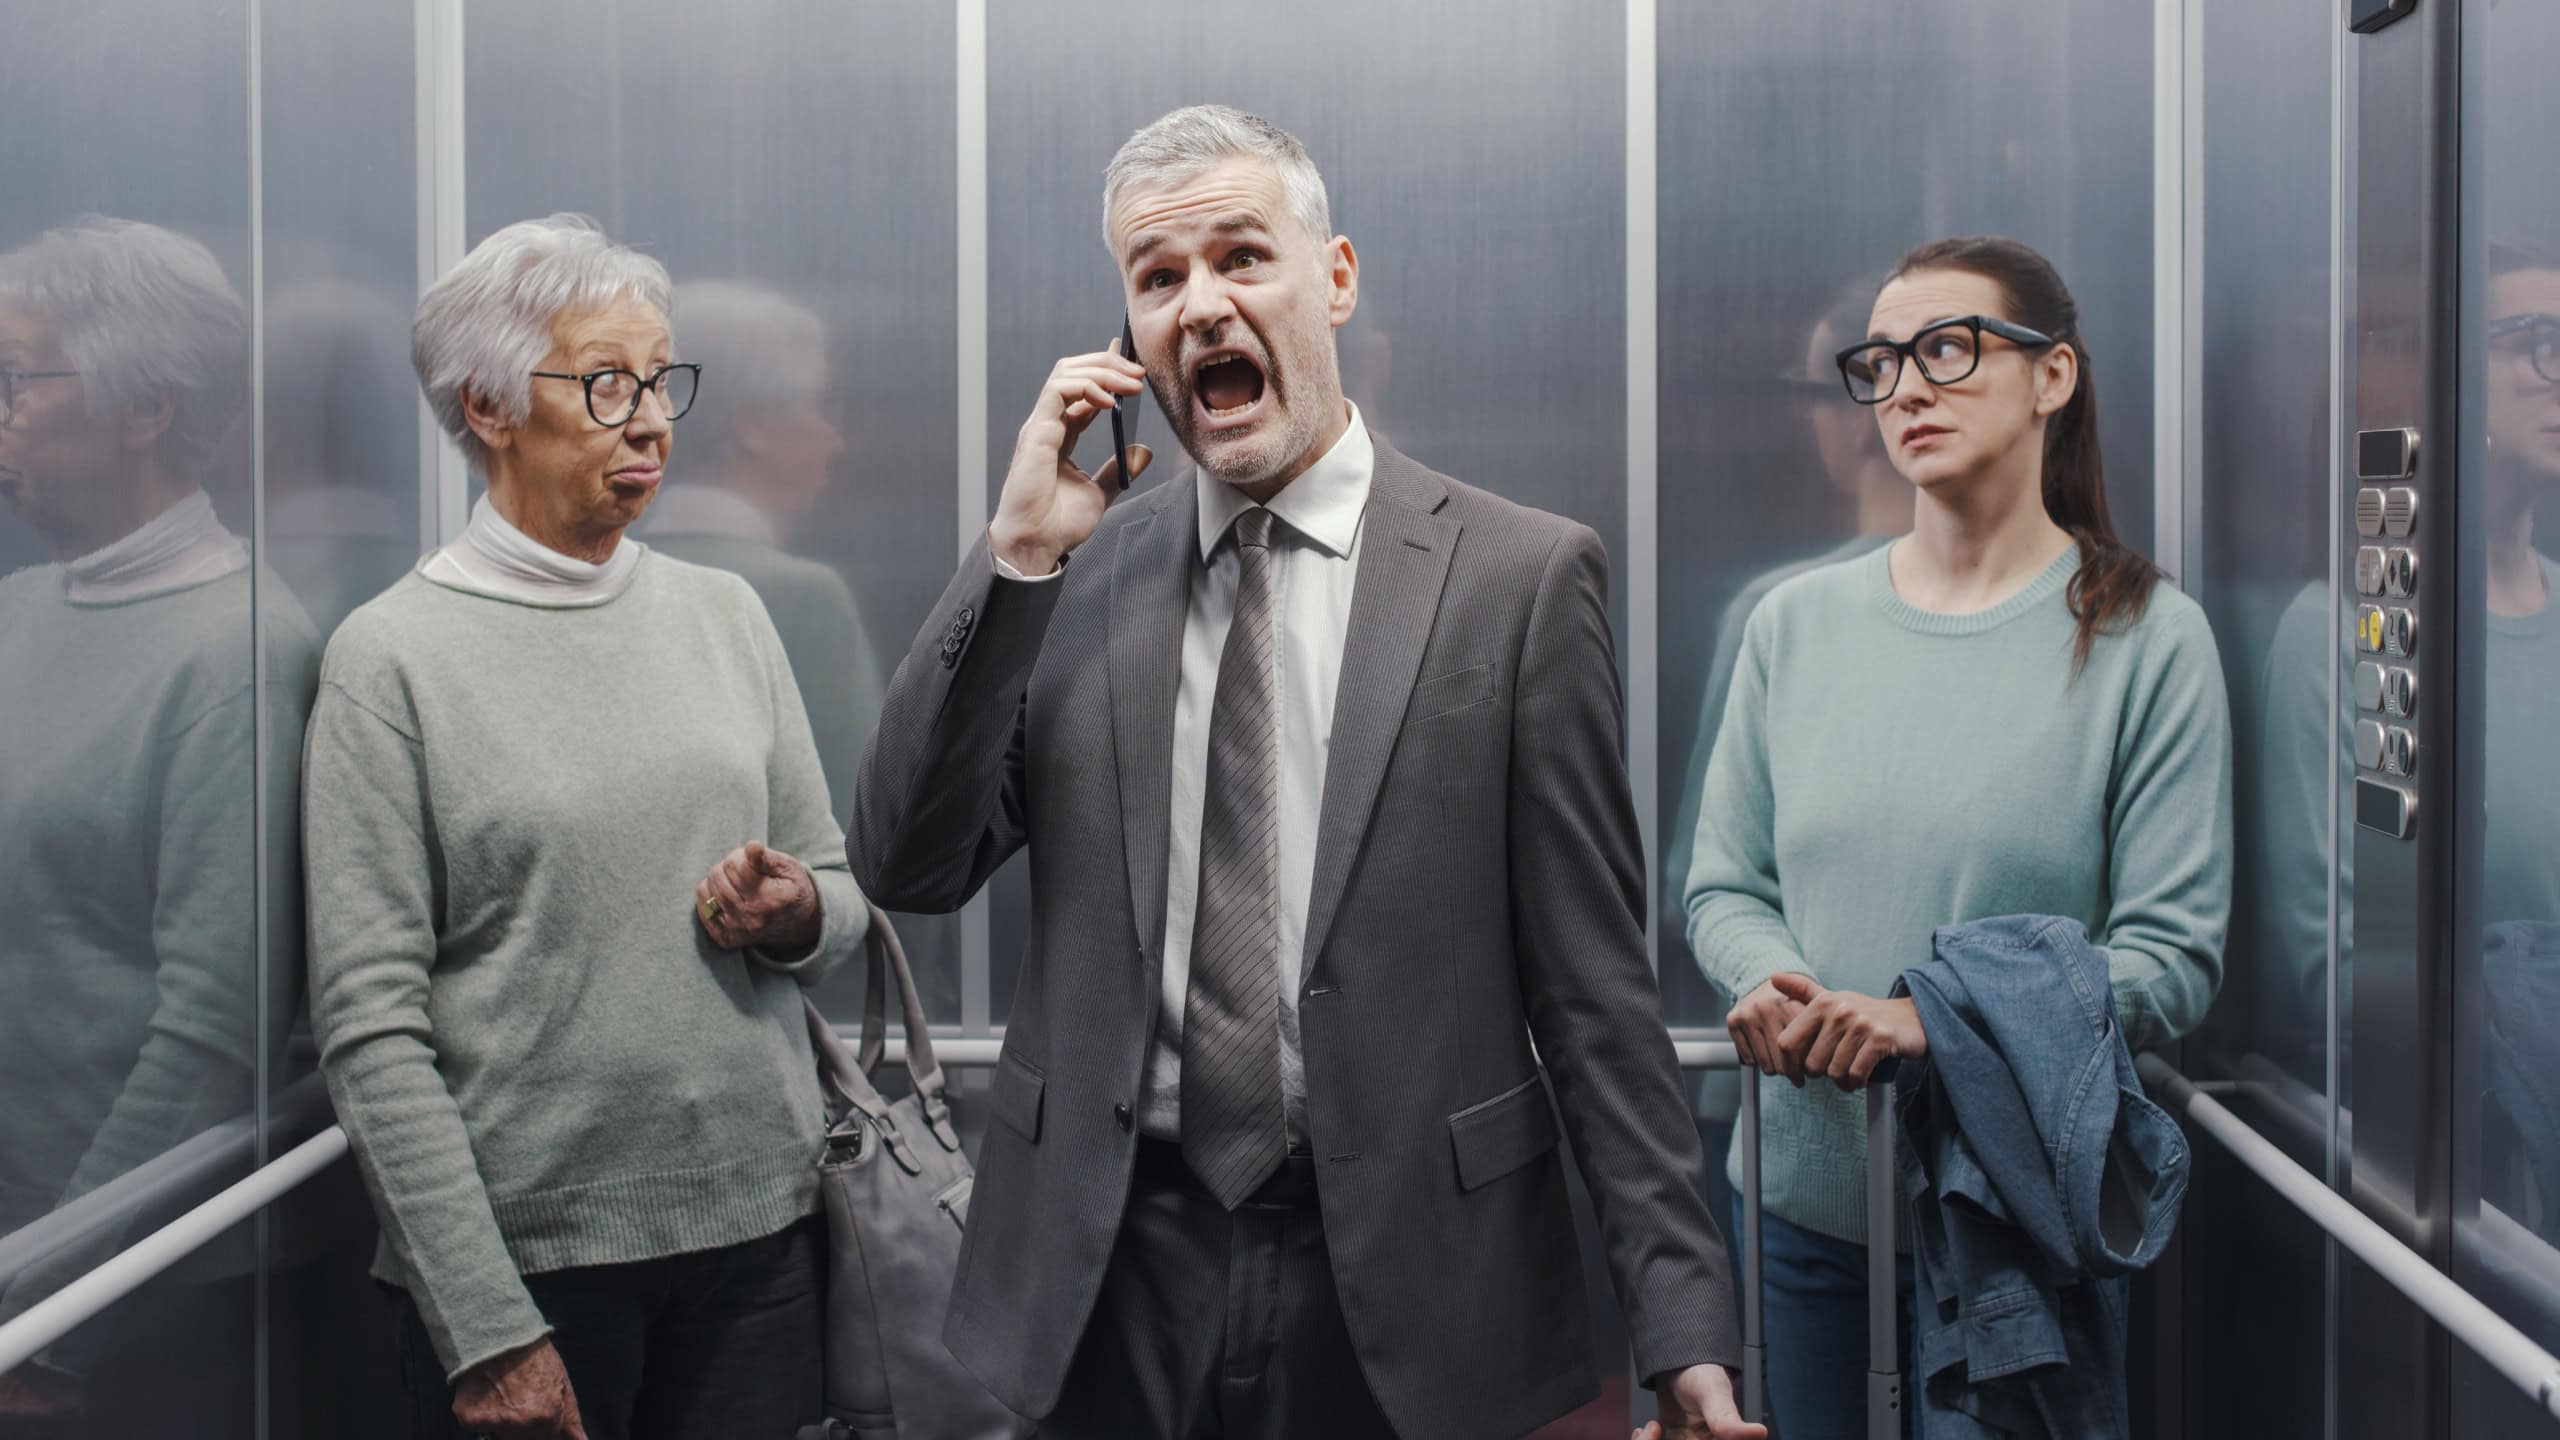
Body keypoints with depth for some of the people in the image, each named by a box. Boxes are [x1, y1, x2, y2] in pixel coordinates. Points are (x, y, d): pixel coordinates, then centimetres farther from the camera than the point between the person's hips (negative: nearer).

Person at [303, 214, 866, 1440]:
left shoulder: (723, 613, 8)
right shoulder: (394, 656, -5)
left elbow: (842, 898, 15)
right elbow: (370, 1024, -9)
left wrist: (797, 915, -9)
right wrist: (486, 1331, -13)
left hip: (759, 1231, 4)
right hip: (524, 1250, -4)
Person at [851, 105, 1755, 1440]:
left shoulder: (1518, 575, -5)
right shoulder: (1073, 578, 3)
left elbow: (1592, 981, -5)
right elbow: (906, 868, -1)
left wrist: (1681, 1324, -7)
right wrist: (1016, 553, -9)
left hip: (1400, 1282, -2)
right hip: (1113, 1275, 3)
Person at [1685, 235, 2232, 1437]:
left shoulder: (2146, 638, -6)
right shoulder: (1797, 624, 4)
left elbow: (2173, 958, -10)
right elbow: (1721, 886, 8)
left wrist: (1931, 1017, -22)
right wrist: (1773, 982, -15)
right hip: (1807, 1197, 3)